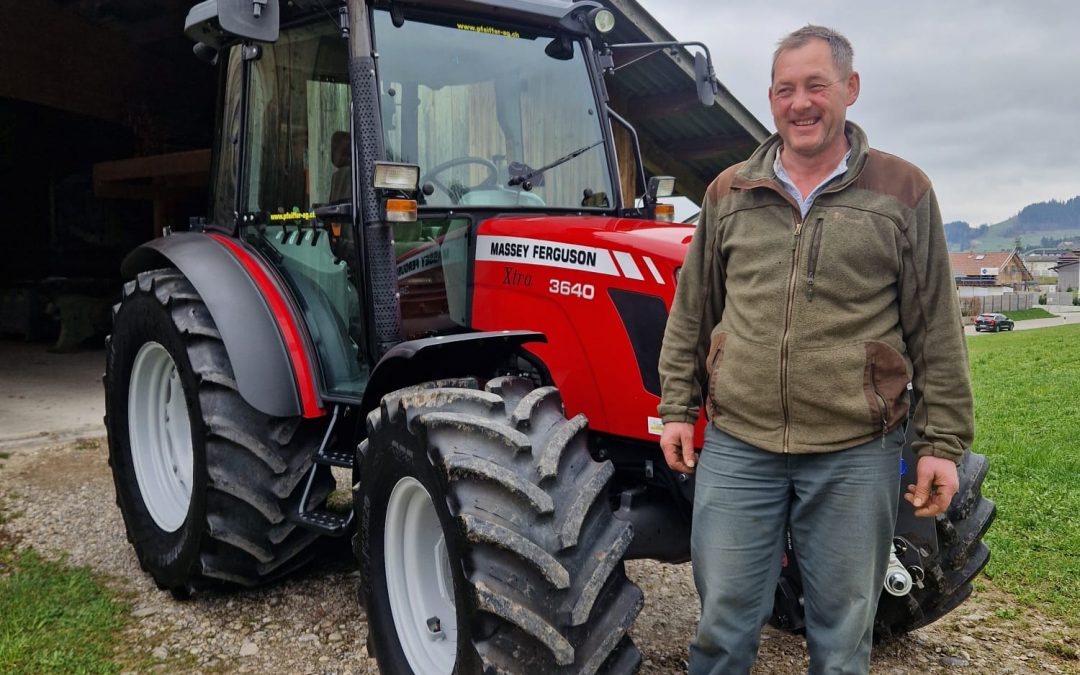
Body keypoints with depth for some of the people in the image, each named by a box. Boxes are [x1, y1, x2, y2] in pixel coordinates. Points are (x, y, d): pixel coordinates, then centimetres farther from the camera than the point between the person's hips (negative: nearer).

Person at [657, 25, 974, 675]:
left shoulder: (903, 192, 2)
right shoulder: (729, 193, 8)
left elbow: (937, 329, 3)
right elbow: (691, 313, 12)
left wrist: (943, 442, 1)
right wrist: (679, 407, 9)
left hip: (856, 451, -1)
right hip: (738, 444, 2)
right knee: (724, 620, 9)